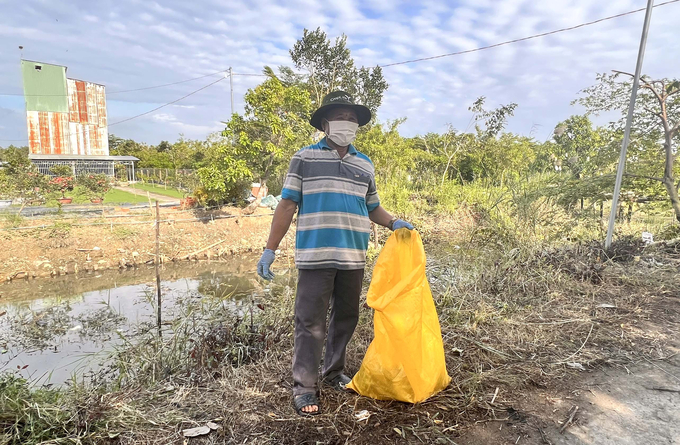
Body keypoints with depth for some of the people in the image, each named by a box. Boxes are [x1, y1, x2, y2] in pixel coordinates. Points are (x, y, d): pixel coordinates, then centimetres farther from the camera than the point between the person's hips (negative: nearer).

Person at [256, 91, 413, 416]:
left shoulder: (365, 165, 14)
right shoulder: (305, 158, 1)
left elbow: (372, 207, 21)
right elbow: (287, 205, -2)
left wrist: (393, 222, 1)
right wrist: (270, 250, -7)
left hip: (353, 258, 5)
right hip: (315, 256, -5)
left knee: (346, 318, 14)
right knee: (311, 323, 0)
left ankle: (333, 372, 33)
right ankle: (304, 388, 14)